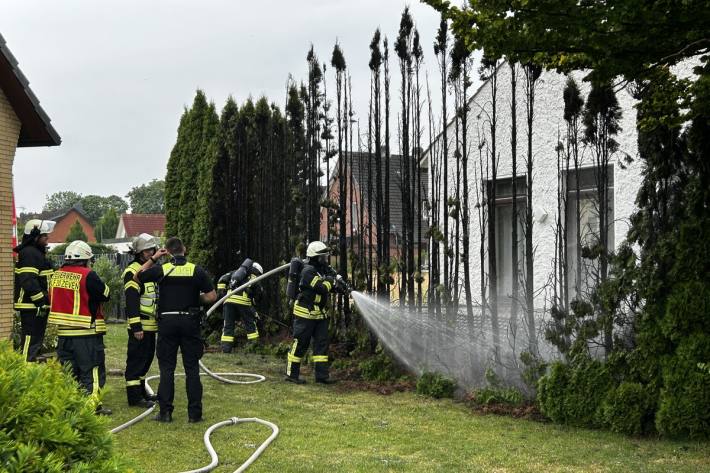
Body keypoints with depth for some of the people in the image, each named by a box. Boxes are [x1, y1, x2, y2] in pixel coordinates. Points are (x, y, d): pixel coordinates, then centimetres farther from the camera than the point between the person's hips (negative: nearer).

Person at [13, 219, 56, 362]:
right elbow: (28, 281, -24)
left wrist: (46, 300, 25)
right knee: (31, 340, -10)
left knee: (36, 340, 17)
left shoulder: (37, 252, 19)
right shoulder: (29, 253, -16)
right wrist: (41, 301, -23)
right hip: (32, 307, -11)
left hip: (37, 307, 11)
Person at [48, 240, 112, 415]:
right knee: (92, 369, 1)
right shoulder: (87, 275, -14)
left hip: (63, 331, 6)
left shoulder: (56, 275, 7)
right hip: (86, 331, -6)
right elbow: (105, 294, -6)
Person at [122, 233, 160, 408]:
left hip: (151, 324, 10)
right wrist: (136, 326, -24)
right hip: (140, 326, -10)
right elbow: (131, 301, -20)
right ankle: (134, 397, -4)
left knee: (147, 358, 16)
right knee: (136, 360, -6)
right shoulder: (133, 272, -13)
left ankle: (141, 391, 27)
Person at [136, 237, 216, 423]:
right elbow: (212, 297, -3)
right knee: (192, 368, 5)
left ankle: (165, 412, 5)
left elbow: (137, 277, 13)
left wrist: (153, 258, 14)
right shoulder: (197, 270, -3)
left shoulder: (161, 269, -3)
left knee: (167, 368, 6)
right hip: (190, 322, 0)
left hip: (167, 321, 0)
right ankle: (194, 413, 5)